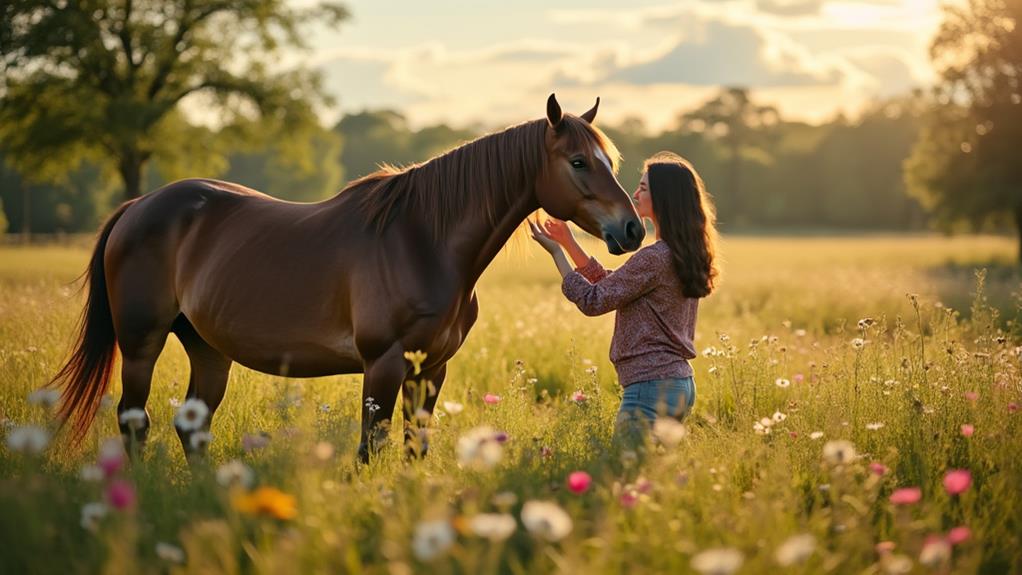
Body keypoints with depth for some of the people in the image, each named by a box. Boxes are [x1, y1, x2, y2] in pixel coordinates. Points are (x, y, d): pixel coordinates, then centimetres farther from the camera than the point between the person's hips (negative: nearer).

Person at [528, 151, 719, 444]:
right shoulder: (686, 255, 13)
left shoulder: (655, 258, -17)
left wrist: (556, 252, -2)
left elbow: (592, 301, -11)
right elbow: (611, 284, 20)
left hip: (652, 385, -10)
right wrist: (569, 243, 16)